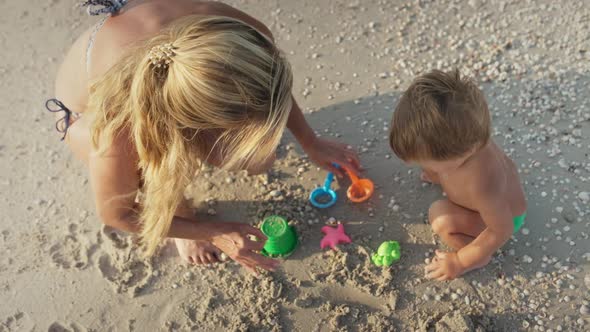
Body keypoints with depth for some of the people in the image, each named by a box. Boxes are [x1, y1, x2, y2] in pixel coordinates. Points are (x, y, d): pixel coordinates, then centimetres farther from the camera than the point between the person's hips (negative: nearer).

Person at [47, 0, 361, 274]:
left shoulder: (231, 31, -38)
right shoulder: (118, 131, -46)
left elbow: (273, 87, -12)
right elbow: (115, 214, -24)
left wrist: (311, 144, -4)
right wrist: (214, 233, -21)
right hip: (86, 110, -2)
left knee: (258, 159, -14)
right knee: (164, 179, -33)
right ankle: (179, 214, 4)